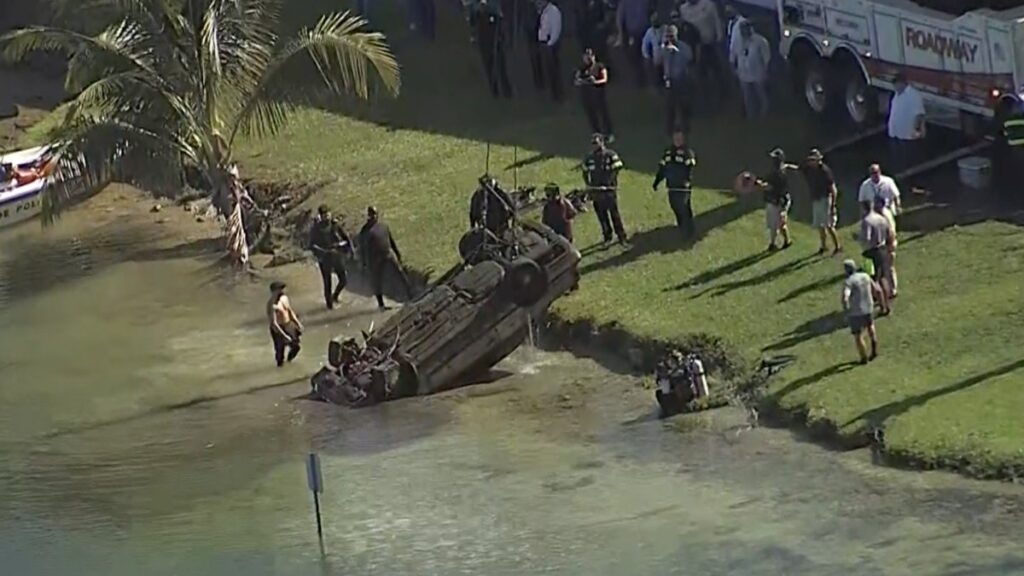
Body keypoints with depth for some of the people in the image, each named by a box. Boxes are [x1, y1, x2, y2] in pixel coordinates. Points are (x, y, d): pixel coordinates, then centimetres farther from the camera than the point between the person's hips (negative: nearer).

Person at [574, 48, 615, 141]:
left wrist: (596, 82, -27)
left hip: (598, 94, -3)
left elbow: (605, 80, -9)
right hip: (586, 95, 3)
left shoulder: (600, 67, -3)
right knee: (591, 116, 4)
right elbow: (575, 81, 3)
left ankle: (609, 135, 13)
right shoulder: (582, 69, 6)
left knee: (603, 114, 2)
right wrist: (579, 81, -20)